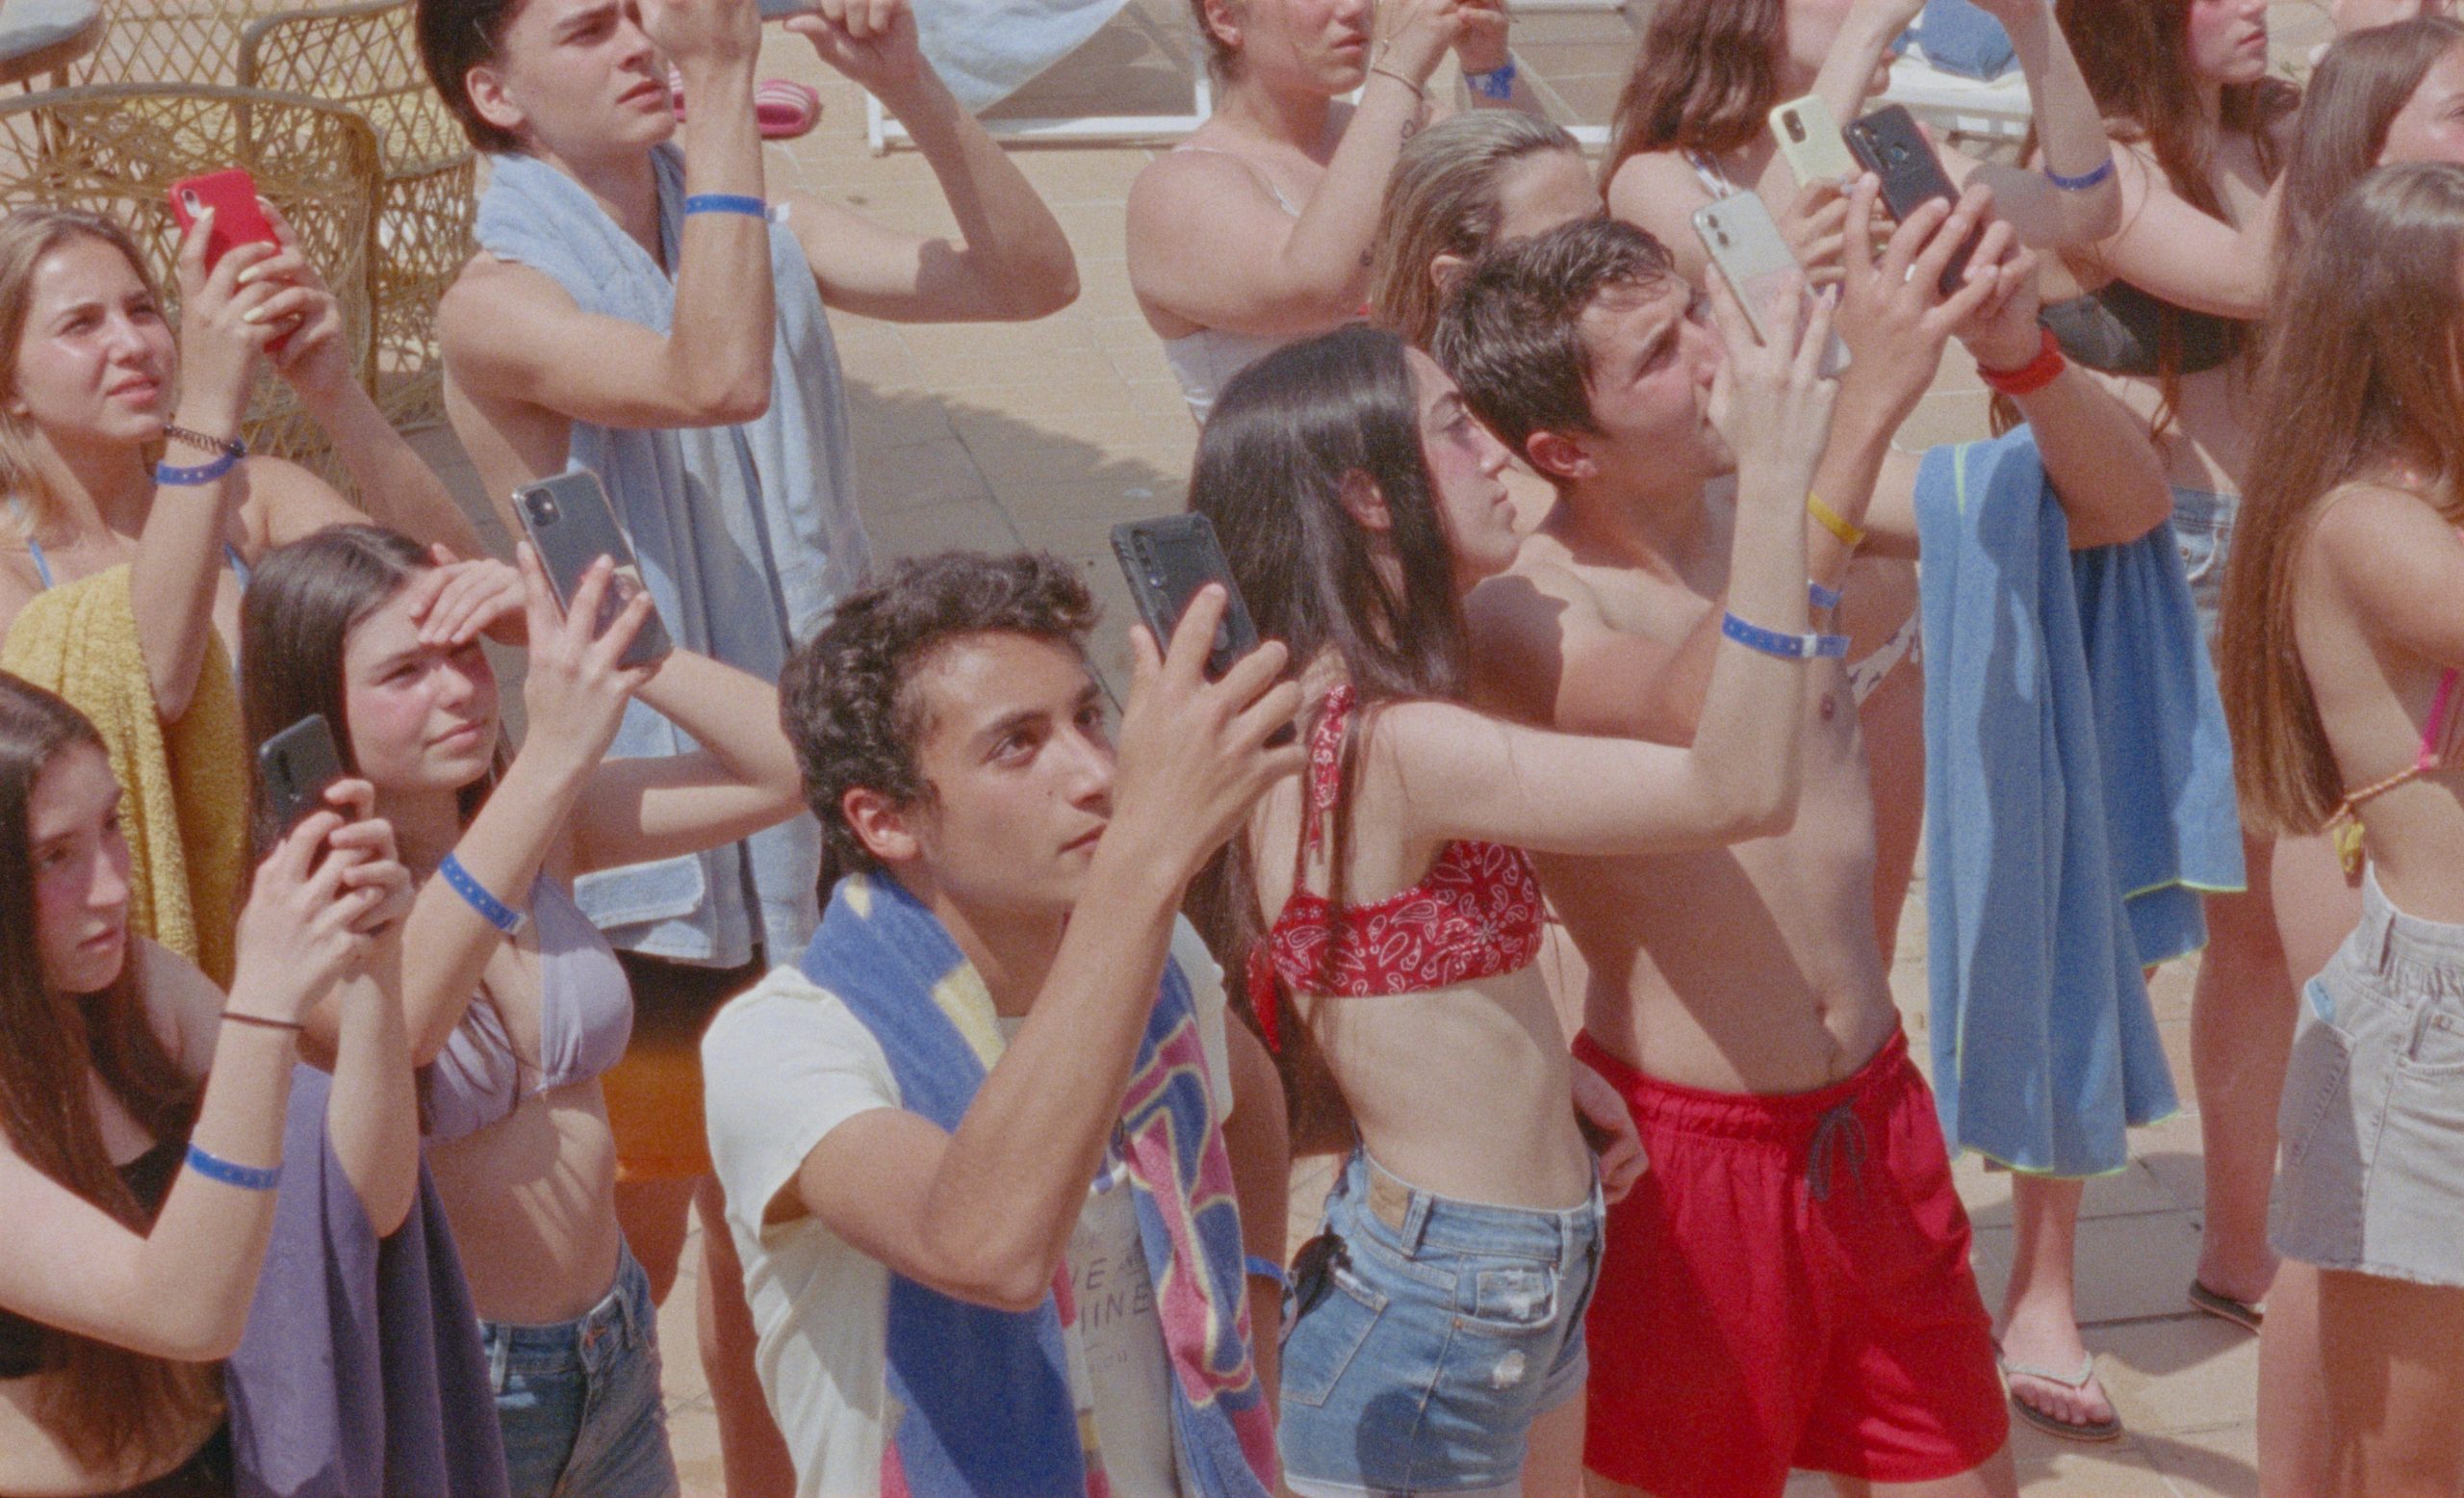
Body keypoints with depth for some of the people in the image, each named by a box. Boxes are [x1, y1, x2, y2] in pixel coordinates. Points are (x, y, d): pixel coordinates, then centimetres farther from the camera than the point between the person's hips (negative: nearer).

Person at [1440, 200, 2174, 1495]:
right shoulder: (1516, 618, -18)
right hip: (1688, 1151, -5)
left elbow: (2121, 504, 1)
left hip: (1879, 1116, 5)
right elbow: (1715, 728, -38)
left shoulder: (1787, 502, -2)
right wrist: (1865, 401, -40)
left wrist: (2022, 350, -21)